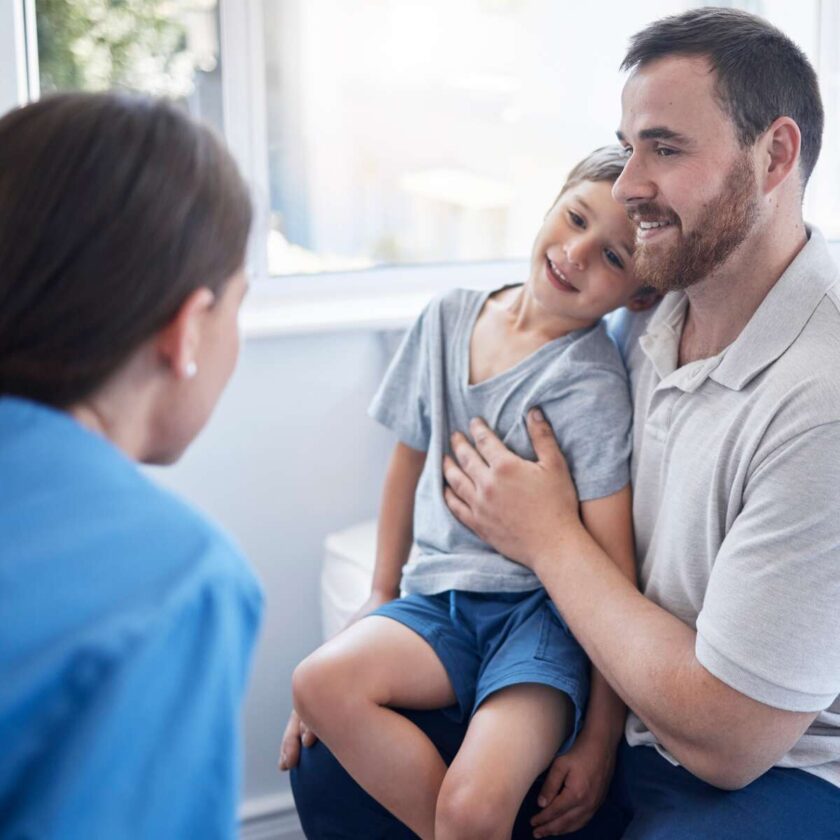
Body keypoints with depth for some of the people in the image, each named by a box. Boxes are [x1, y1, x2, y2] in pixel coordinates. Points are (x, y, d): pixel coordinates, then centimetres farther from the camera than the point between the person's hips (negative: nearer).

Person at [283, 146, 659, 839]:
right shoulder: (450, 318, 5)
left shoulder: (591, 385, -13)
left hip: (545, 608, -5)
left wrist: (601, 739, -12)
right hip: (441, 599, 6)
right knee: (321, 684, -23)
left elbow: (616, 571, -13)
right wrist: (382, 594, 20)